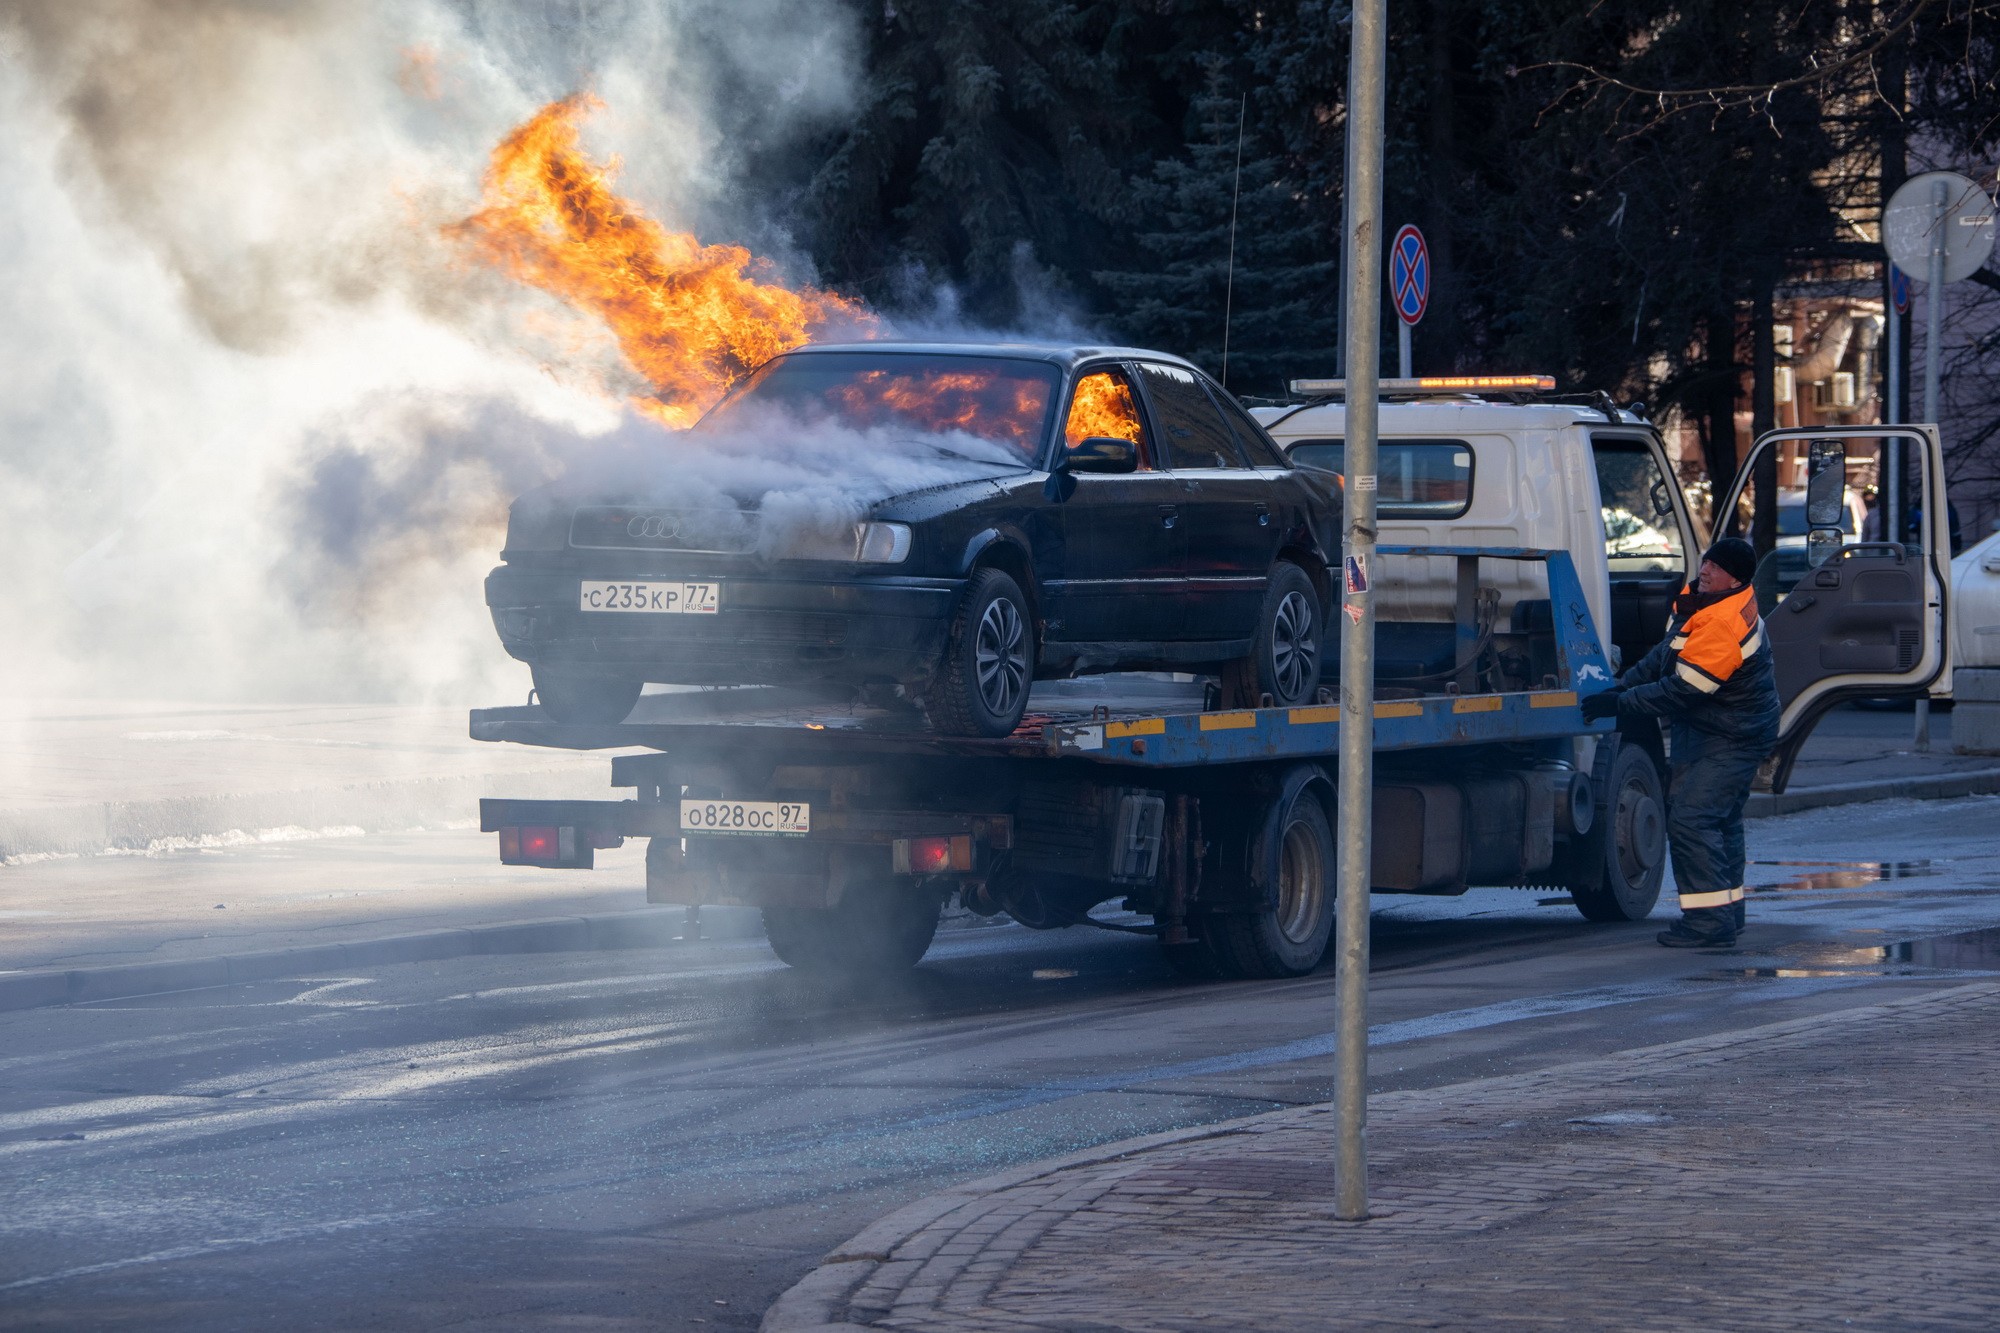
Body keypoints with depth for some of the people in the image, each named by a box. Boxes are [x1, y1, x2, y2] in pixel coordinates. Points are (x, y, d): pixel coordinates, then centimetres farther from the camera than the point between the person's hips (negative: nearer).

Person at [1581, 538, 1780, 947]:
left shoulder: (1724, 627, -30)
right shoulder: (1700, 602, 3)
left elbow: (1682, 691, -28)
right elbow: (1664, 656, 14)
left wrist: (1619, 703, -22)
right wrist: (1621, 686, 2)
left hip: (1732, 740, -11)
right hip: (1701, 730, 11)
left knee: (1691, 818, -17)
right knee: (1720, 820, 19)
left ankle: (1710, 919, -16)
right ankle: (1727, 908, 31)